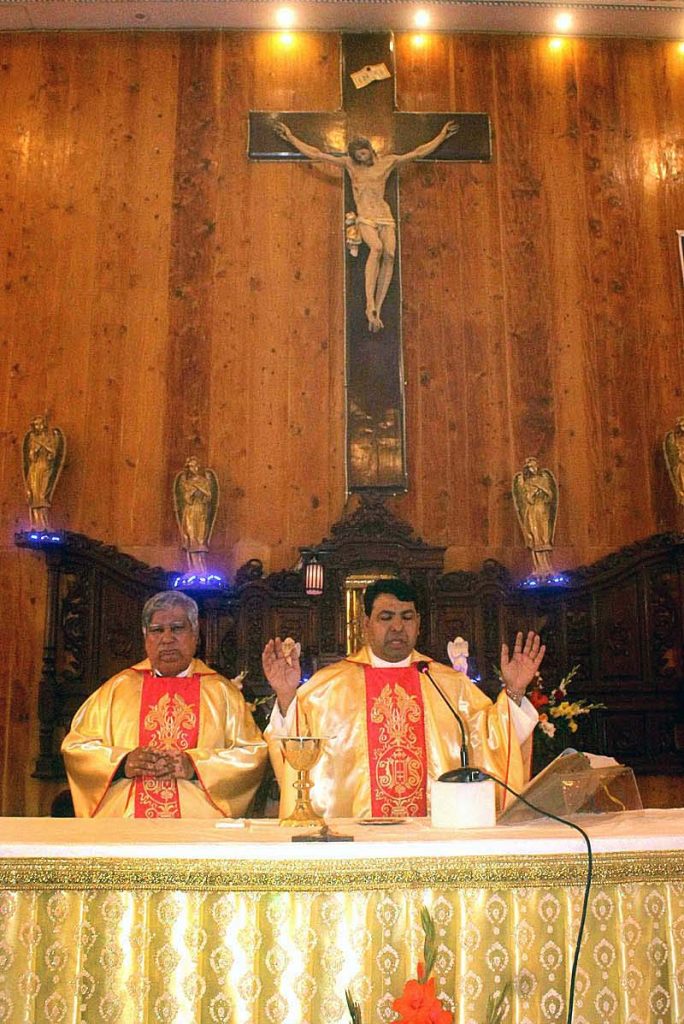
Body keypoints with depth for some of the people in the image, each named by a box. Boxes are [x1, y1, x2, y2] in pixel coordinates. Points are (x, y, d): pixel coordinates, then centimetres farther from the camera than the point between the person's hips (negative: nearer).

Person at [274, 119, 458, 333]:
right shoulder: (349, 163, 10)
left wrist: (442, 136, 21)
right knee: (376, 247, -33)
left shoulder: (387, 162, 13)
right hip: (365, 219, -2)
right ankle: (369, 305, -38)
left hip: (385, 218, 2)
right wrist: (291, 138, 9)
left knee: (389, 254, -25)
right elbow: (315, 154, 10)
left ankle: (377, 310, -27)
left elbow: (419, 152, 19)